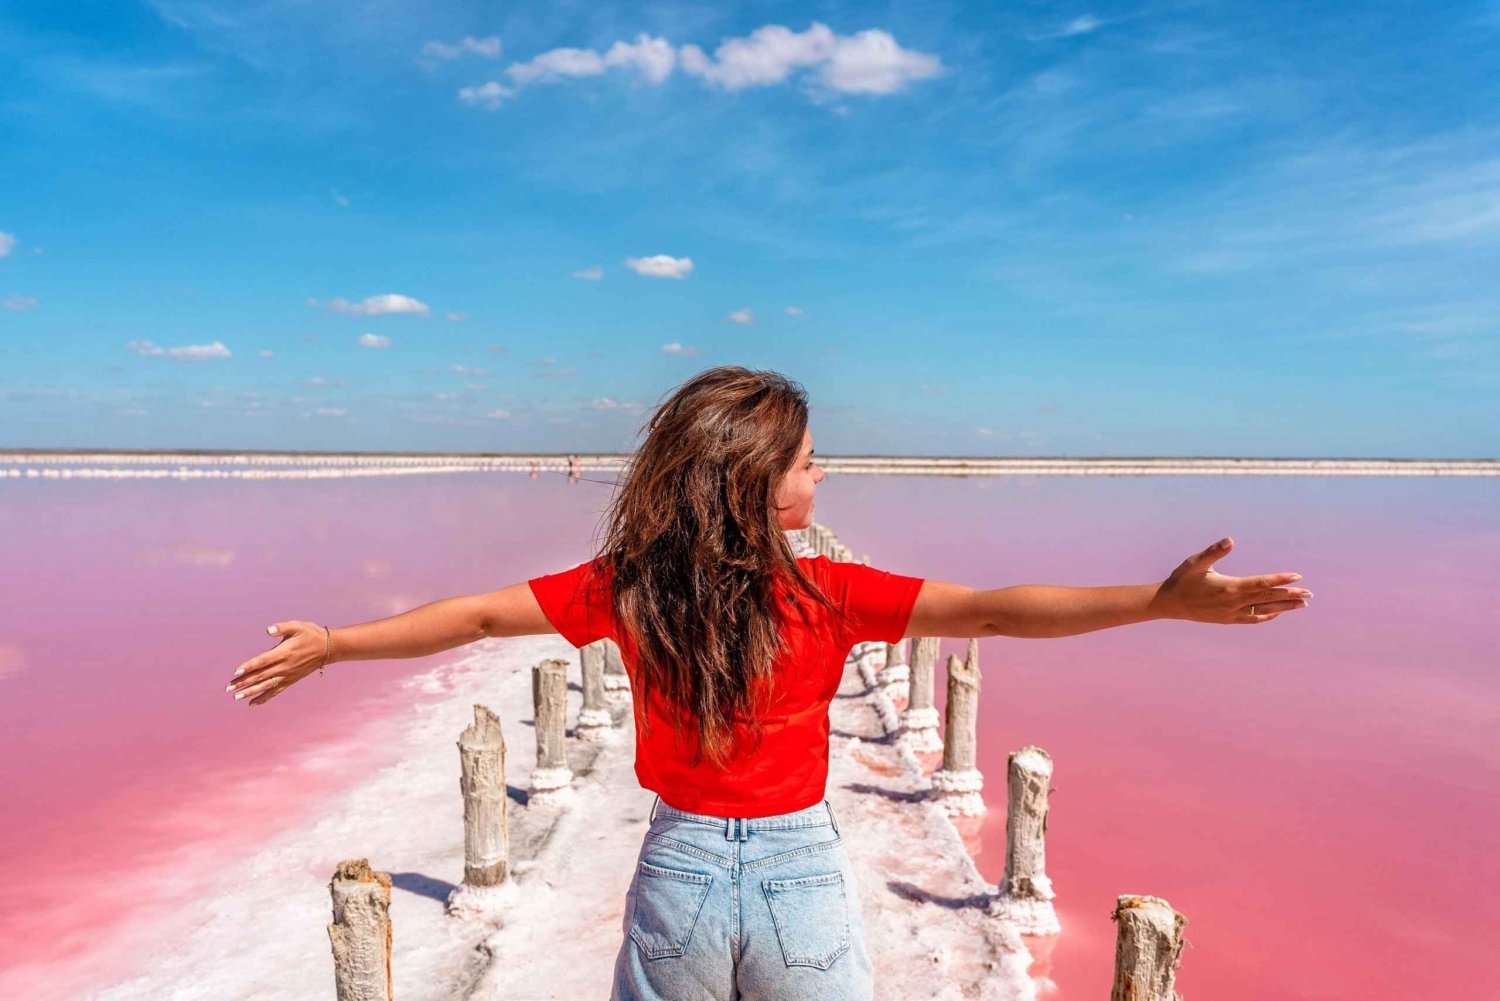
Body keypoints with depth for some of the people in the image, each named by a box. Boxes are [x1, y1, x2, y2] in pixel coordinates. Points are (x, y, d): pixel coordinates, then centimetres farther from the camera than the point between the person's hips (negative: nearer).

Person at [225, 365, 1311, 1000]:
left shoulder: (623, 586, -10)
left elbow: (475, 616, -4)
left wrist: (329, 643, 8)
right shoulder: (834, 594, -16)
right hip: (805, 875, -2)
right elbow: (991, 612, -19)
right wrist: (1165, 599, -17)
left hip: (678, 875, 2)